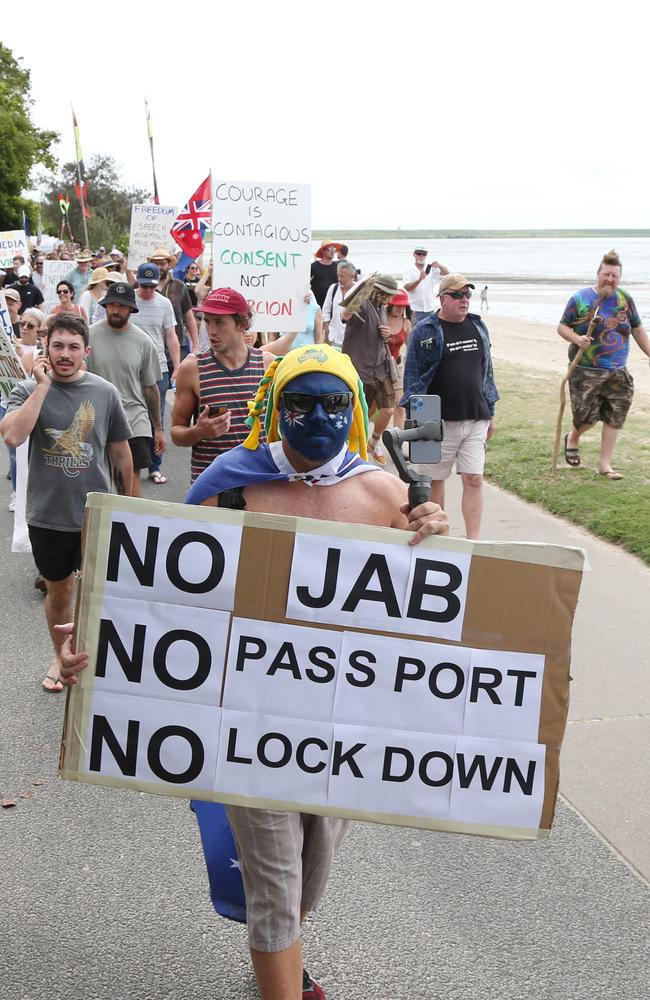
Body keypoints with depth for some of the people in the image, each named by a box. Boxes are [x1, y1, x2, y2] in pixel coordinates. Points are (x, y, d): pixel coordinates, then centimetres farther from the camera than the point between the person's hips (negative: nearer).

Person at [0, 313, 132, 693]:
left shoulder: (105, 392, -4)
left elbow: (120, 453, 5)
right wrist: (43, 386, -23)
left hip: (97, 514, 0)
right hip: (47, 515, 0)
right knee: (59, 591, 17)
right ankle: (61, 656, 39)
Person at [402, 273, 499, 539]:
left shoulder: (478, 327, 11)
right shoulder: (424, 331, -4)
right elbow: (412, 377, -4)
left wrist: (490, 413, 17)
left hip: (476, 419, 4)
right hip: (440, 420, -3)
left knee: (474, 480, -1)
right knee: (435, 480, 6)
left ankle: (473, 541, 3)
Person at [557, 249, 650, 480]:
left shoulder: (625, 299, 6)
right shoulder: (580, 299, -5)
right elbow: (562, 327, 0)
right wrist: (576, 339, -19)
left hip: (618, 374, 4)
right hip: (586, 372, -4)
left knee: (614, 418, 4)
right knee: (587, 416, -1)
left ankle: (605, 464, 15)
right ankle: (572, 439, 33)